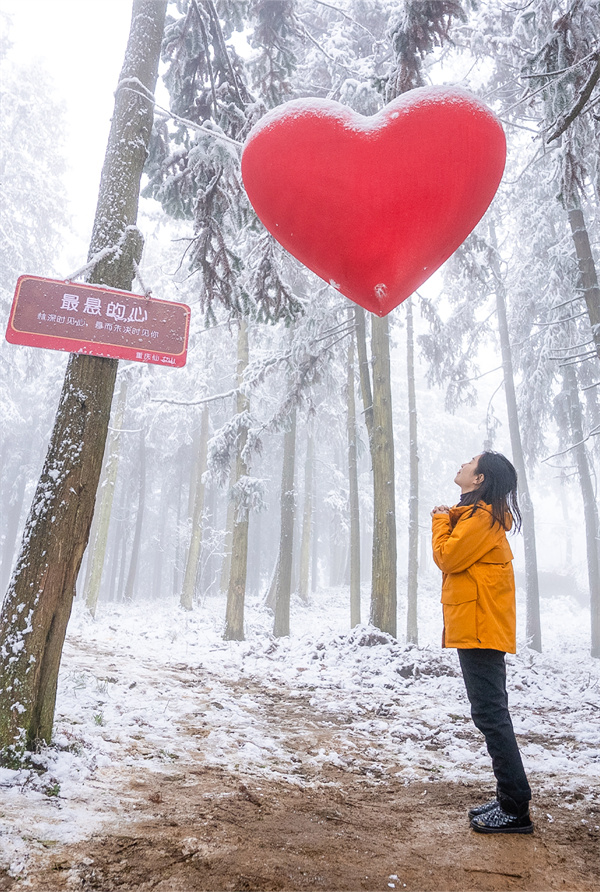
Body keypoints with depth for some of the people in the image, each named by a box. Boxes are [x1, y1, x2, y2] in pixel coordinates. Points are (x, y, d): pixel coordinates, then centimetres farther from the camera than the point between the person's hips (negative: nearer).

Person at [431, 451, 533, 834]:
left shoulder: (481, 516, -14)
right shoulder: (480, 515, 18)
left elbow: (448, 558, -16)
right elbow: (456, 559, 18)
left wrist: (441, 521, -3)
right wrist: (446, 521, 8)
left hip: (480, 629, -11)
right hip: (480, 629, 11)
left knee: (490, 714, -6)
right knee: (492, 713, 15)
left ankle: (516, 810, 2)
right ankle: (510, 799, 24)